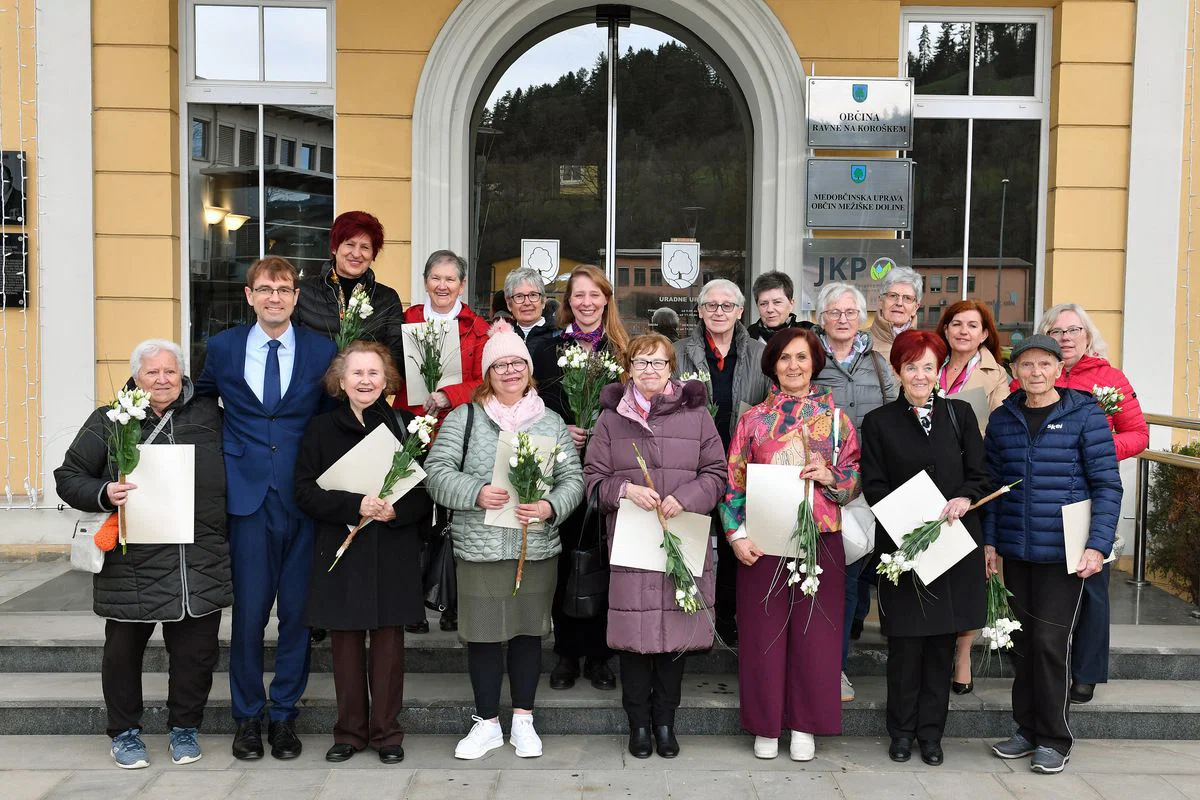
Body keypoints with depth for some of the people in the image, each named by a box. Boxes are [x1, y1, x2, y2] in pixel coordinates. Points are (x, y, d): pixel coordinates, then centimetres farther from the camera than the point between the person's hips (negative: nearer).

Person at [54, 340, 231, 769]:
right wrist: (104, 494, -14)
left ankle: (185, 727, 28)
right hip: (132, 567, -1)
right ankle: (124, 732, 29)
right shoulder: (109, 422, 2)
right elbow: (68, 477, 5)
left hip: (201, 566, 2)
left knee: (196, 651, 8)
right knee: (124, 650, 10)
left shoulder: (209, 416, 8)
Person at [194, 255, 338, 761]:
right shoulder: (222, 348, 6)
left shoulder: (323, 350, 4)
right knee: (248, 611, 3)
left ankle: (284, 714, 21)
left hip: (304, 499, 0)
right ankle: (247, 716, 20)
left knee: (298, 612, 6)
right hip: (247, 497, 0)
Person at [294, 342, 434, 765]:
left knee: (388, 642, 3)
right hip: (340, 551, 1)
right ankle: (349, 731, 19)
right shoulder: (322, 428, 4)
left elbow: (427, 491, 2)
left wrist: (397, 511, -17)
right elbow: (305, 492, -3)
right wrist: (355, 506, -16)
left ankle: (386, 732, 16)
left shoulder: (406, 425, 3)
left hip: (393, 553, 0)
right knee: (346, 643, 5)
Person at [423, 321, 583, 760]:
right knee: (483, 633, 5)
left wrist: (551, 506, -15)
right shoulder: (464, 418, 3)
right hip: (479, 547, -1)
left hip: (537, 548, 2)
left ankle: (522, 720, 25)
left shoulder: (551, 422, 8)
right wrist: (476, 493, -20)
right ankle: (487, 723, 21)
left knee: (528, 630, 10)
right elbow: (437, 470, -4)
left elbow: (573, 478, 4)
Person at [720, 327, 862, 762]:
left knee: (814, 630, 5)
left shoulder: (835, 419, 7)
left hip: (820, 539, 1)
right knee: (764, 630, 4)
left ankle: (804, 725, 19)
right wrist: (737, 534, -7)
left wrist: (831, 477, -12)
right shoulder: (753, 419, 5)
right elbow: (733, 481, 3)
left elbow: (856, 479, 9)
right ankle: (766, 725, 19)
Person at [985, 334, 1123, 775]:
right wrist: (989, 541, 5)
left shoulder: (1085, 415, -5)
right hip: (1015, 551, 4)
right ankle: (1028, 728, 25)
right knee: (1023, 640, 11)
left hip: (1064, 552, -4)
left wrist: (1098, 545, -13)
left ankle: (1055, 738, 12)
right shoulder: (1002, 419, 6)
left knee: (1050, 640, -3)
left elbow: (1107, 485, -6)